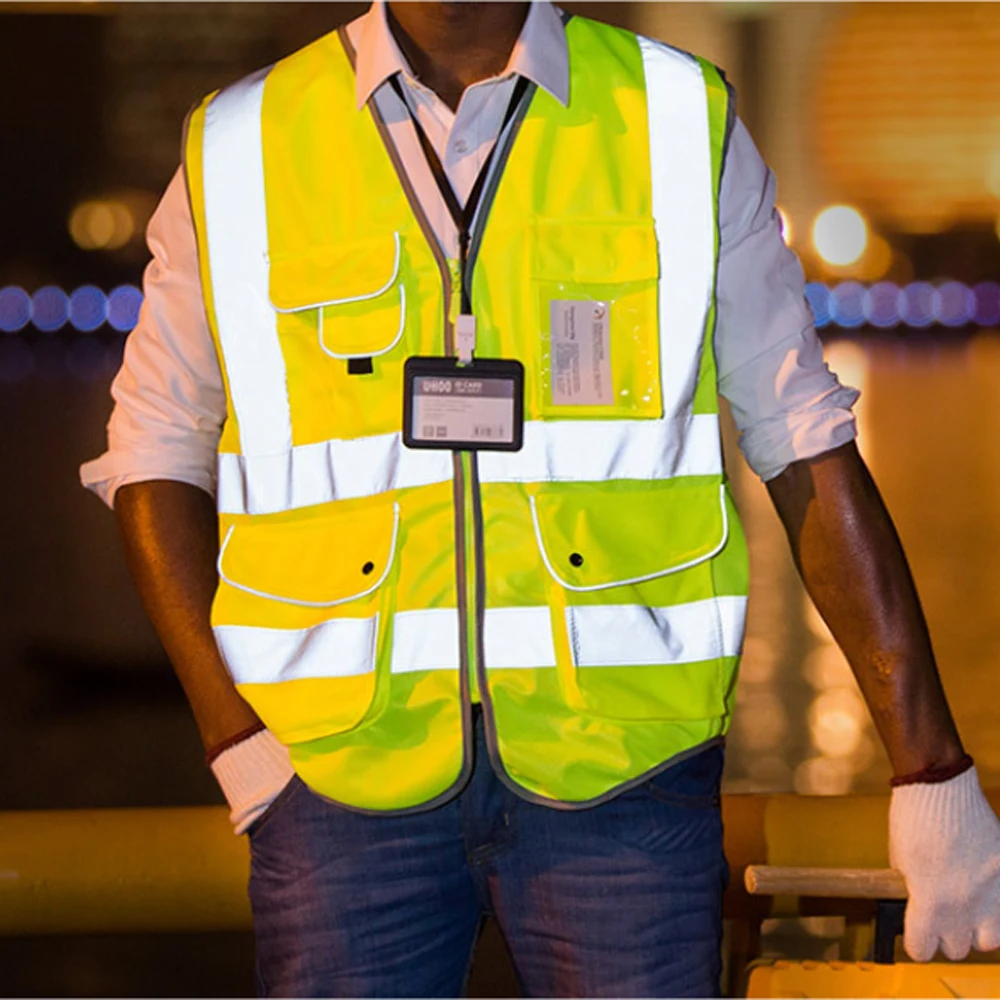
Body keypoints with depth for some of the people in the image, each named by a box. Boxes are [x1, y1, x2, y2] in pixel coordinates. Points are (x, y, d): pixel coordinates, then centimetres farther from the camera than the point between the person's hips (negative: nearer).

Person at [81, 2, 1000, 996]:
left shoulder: (683, 125, 3)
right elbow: (154, 455, 11)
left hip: (620, 764, 0)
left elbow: (805, 446, 4)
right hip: (344, 769, 0)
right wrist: (235, 739, 0)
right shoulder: (238, 154, 3)